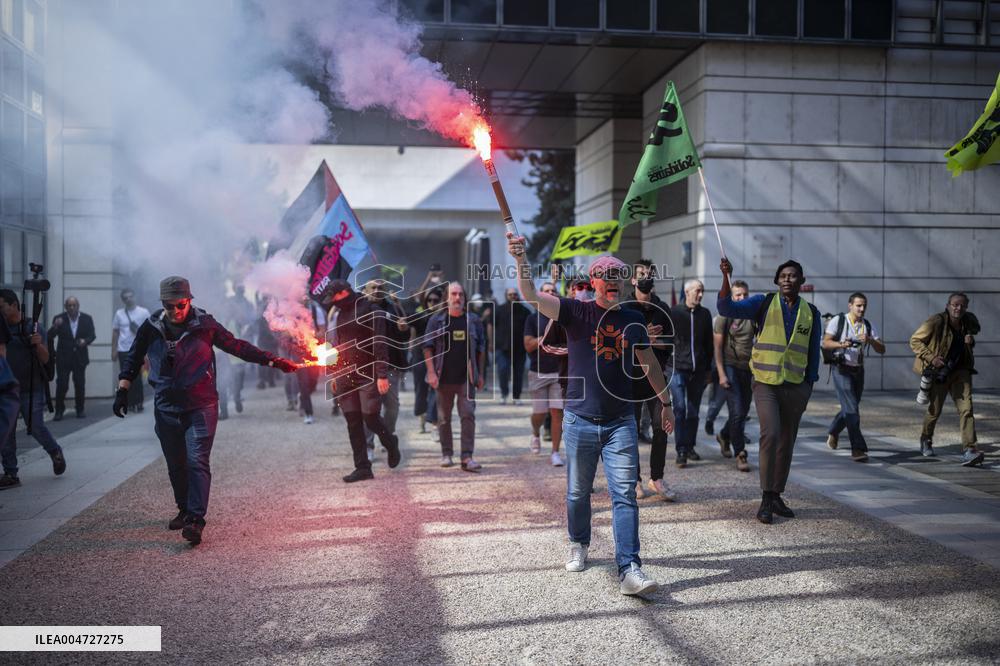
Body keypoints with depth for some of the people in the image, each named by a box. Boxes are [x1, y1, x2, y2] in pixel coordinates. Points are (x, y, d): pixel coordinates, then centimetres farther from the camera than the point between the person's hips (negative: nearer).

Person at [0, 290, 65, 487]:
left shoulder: (31, 328, -4)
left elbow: (45, 359, -9)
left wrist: (39, 344, -28)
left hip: (31, 388, -4)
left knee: (36, 427, -4)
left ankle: (56, 453, 23)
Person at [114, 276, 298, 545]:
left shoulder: (204, 325, -5)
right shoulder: (151, 328, 2)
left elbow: (238, 346, 1)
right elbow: (133, 359, 16)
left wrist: (274, 361, -4)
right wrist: (122, 391, 10)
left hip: (200, 406, -3)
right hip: (166, 408, 3)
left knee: (197, 461, -15)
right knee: (176, 465, 13)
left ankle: (195, 519, -15)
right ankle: (185, 510, 34)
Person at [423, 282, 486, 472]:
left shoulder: (473, 320, 7)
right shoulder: (437, 320, 3)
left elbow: (481, 349, 11)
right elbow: (428, 347, 0)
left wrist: (480, 374, 6)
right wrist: (431, 372, -9)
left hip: (467, 377, 0)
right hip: (444, 378, 0)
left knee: (468, 415, -7)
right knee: (444, 418, 8)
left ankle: (467, 457, -6)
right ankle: (446, 454, 20)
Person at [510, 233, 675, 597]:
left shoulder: (633, 320, 7)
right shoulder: (576, 312, -3)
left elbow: (649, 362, 19)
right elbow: (531, 295, -18)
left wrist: (665, 401, 22)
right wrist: (521, 259, -34)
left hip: (621, 422, 2)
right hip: (580, 420, -1)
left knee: (624, 496, -5)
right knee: (578, 492, 12)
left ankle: (629, 570, -6)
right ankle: (579, 546, 36)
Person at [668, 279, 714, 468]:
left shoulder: (705, 314, 9)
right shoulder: (674, 312, -2)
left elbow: (709, 343, 16)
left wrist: (708, 368, 14)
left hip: (698, 371, 4)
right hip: (678, 368, -4)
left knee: (693, 411, 10)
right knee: (680, 408, -10)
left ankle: (689, 447, 21)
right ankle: (681, 451, -7)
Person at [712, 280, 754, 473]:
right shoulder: (724, 316, -2)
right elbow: (718, 347, -4)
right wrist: (721, 374, -11)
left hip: (748, 368, 4)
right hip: (730, 366, -4)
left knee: (743, 412, 11)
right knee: (737, 412, -10)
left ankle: (724, 436, 39)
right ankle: (740, 454, 0)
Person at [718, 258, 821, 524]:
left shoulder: (811, 312, 6)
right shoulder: (764, 303, -3)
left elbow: (813, 353, 12)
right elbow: (727, 308, -16)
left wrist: (808, 388, 8)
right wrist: (726, 278, -29)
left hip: (795, 387, 4)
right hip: (766, 384, -4)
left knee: (786, 443, 9)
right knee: (770, 434, -20)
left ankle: (776, 496, 23)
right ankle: (766, 499, -11)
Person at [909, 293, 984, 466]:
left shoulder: (970, 320, -1)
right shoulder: (936, 322, -18)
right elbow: (914, 340, -12)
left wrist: (970, 341, -3)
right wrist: (931, 357, -23)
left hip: (960, 371, 4)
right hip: (938, 372, -4)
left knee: (966, 408, -10)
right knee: (934, 411, 9)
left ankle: (969, 450, -14)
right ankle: (926, 440, 37)